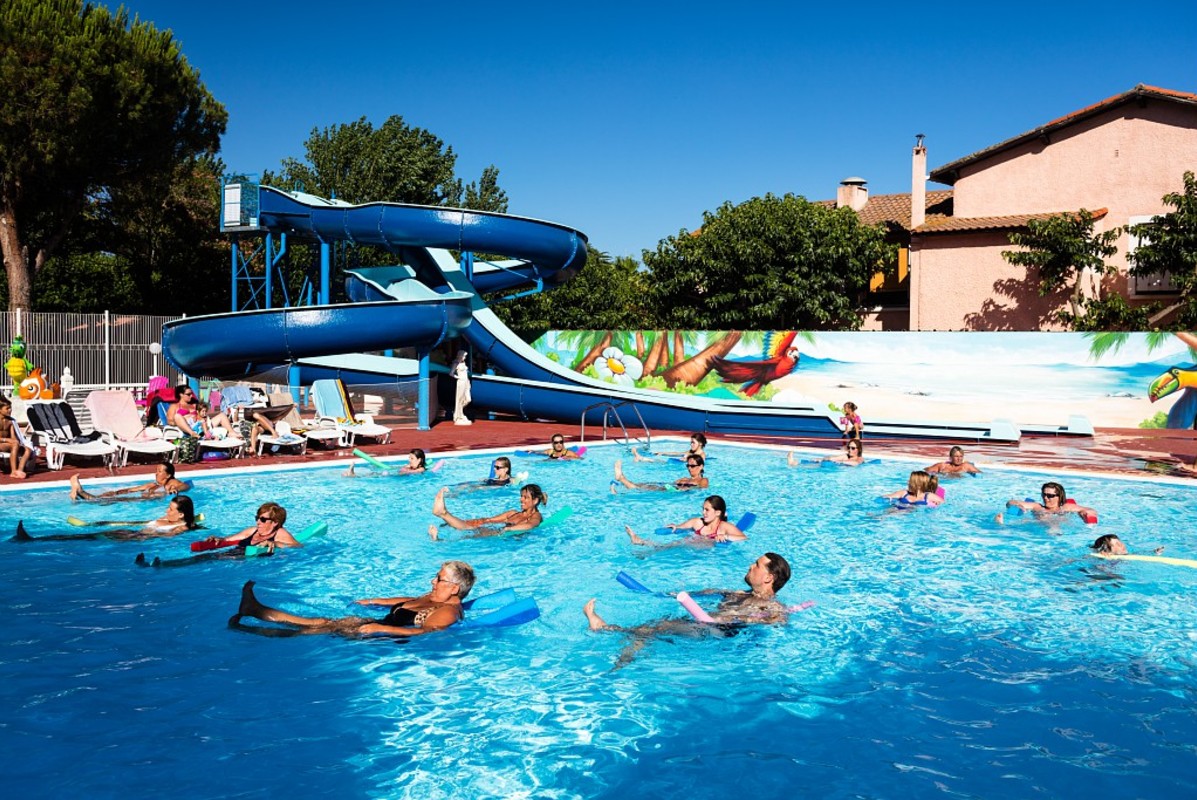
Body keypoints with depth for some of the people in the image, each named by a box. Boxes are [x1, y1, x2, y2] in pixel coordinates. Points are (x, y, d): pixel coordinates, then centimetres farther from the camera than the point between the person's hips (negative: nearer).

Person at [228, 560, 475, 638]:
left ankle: (245, 629, -6)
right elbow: (412, 601, 29)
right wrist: (375, 601, 28)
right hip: (381, 624, 9)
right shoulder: (435, 597, 12)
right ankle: (255, 610, 3)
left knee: (329, 628, -10)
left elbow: (424, 631, -36)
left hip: (387, 636, -9)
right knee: (324, 622, 3)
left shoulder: (447, 612, -20)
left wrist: (381, 628, -38)